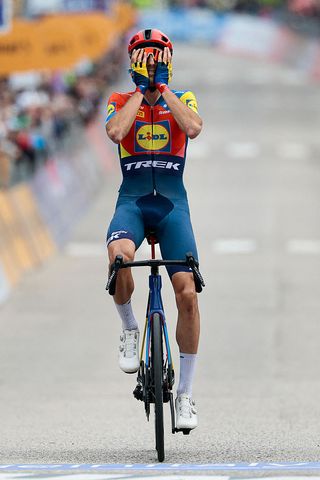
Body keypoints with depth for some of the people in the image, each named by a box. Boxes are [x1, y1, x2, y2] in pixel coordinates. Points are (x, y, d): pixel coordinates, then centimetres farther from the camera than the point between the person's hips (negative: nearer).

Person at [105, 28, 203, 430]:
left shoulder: (182, 99, 11)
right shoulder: (121, 102, 9)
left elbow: (193, 128, -13)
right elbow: (115, 132, -14)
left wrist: (162, 87, -8)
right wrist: (140, 90, -7)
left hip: (172, 203, 1)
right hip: (132, 200, -1)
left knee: (187, 292, -11)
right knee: (119, 256, -36)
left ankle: (185, 394, -1)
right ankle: (129, 330, -7)